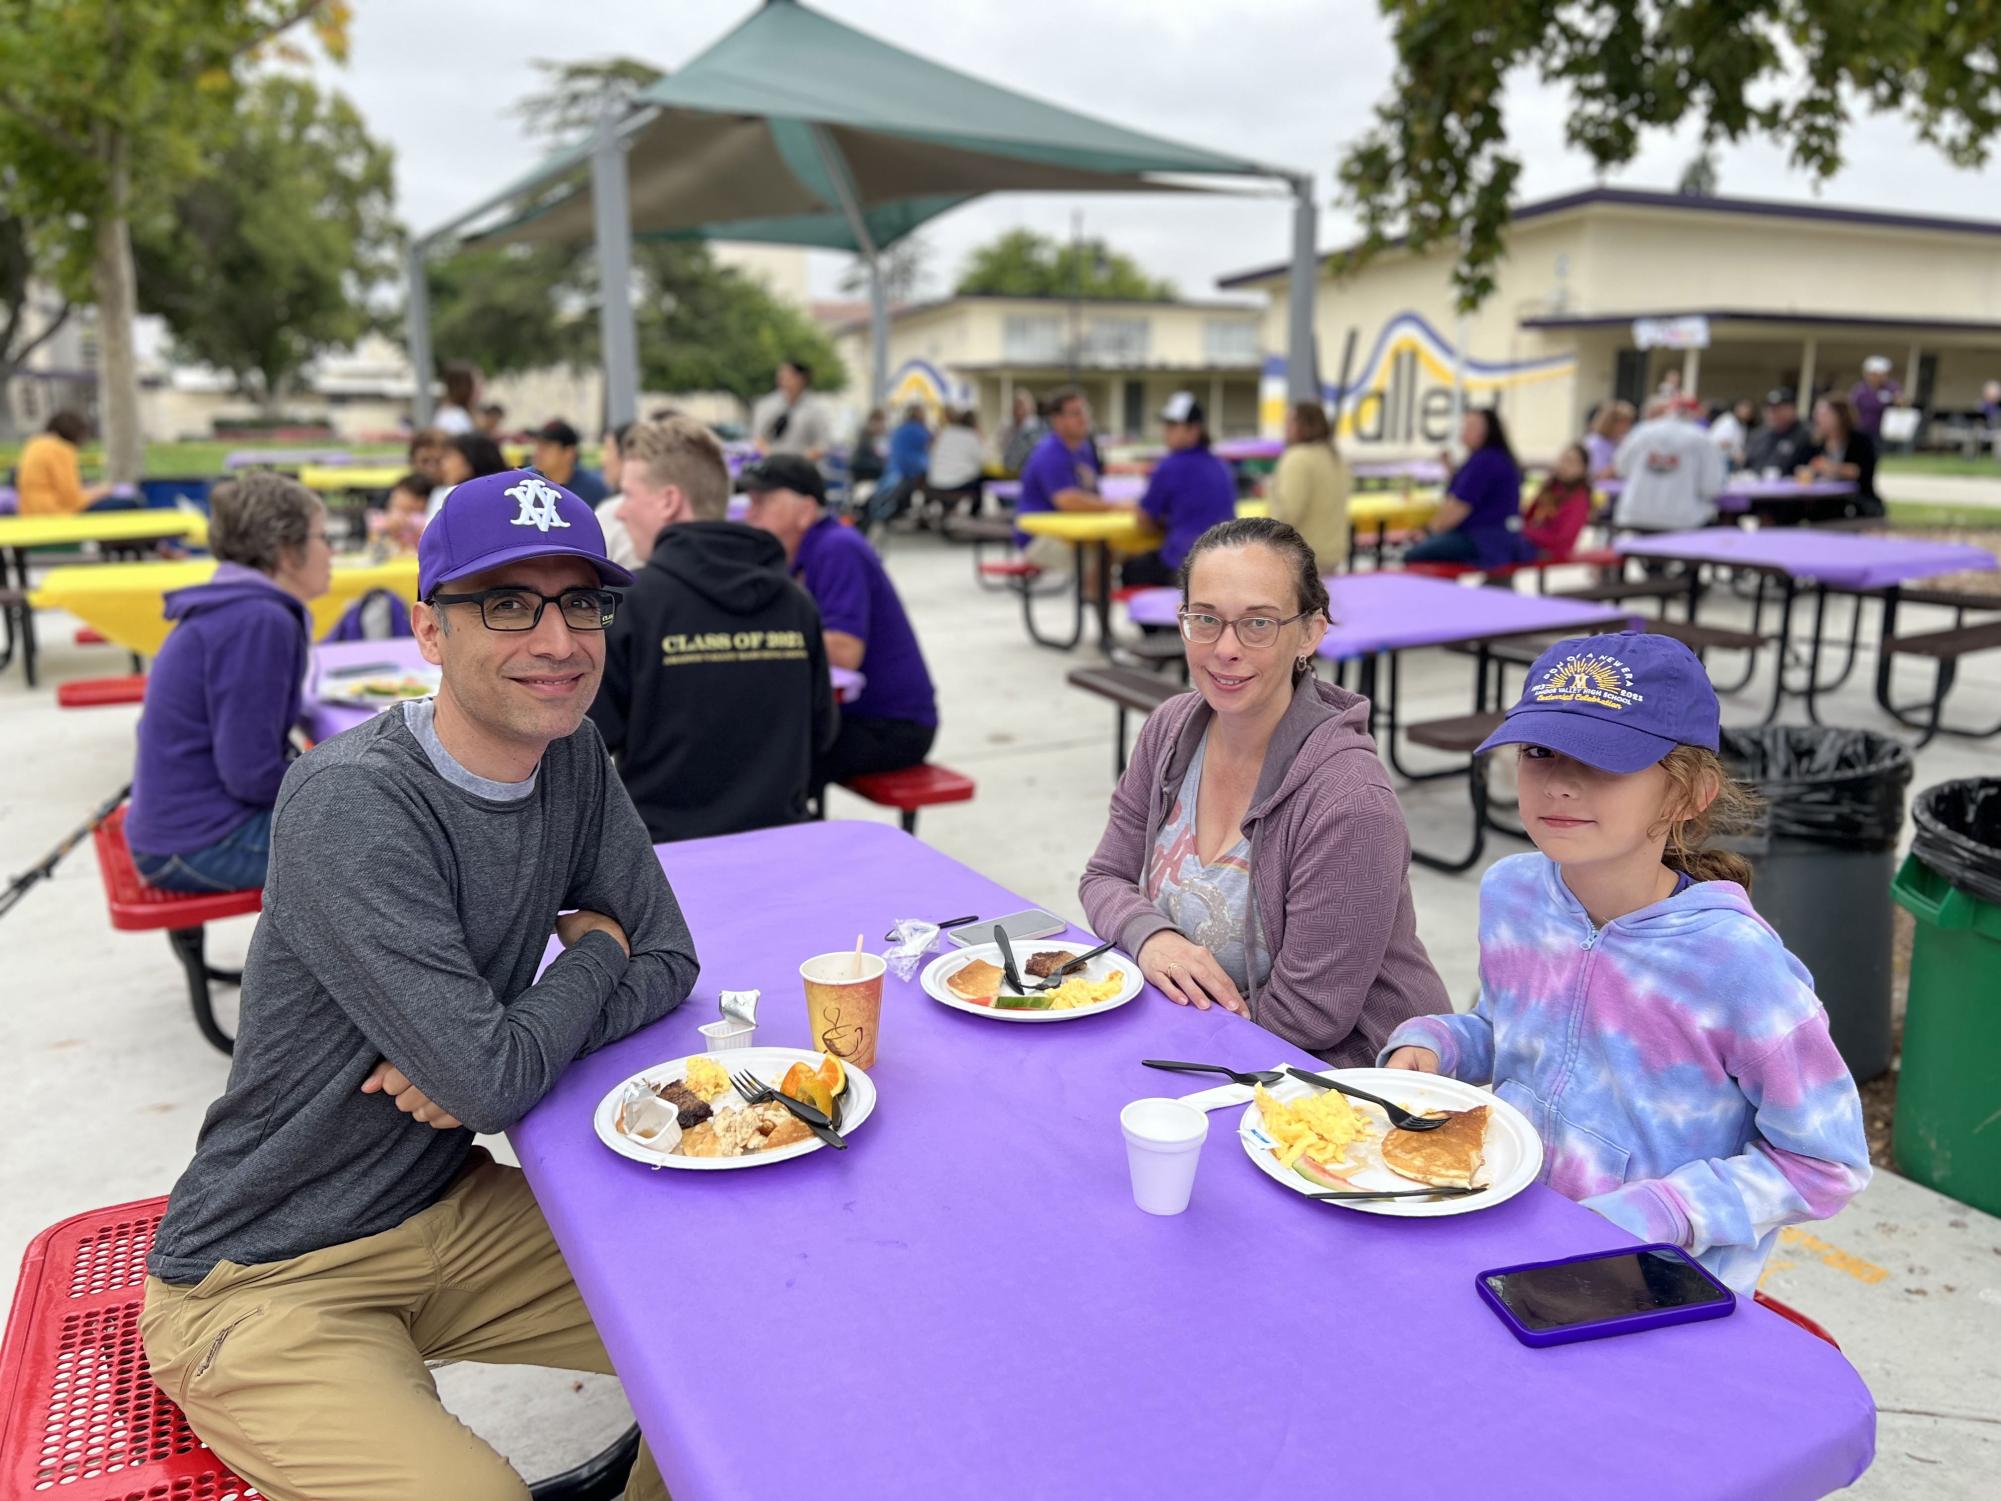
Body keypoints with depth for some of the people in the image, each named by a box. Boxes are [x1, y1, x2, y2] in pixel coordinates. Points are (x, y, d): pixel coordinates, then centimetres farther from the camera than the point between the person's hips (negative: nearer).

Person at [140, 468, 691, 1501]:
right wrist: (593, 951, -9)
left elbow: (669, 964, 0)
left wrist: (486, 1052, -16)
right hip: (265, 1281, -6)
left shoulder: (572, 758, -3)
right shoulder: (349, 806, -25)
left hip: (448, 1211, 6)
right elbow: (495, 1081, -28)